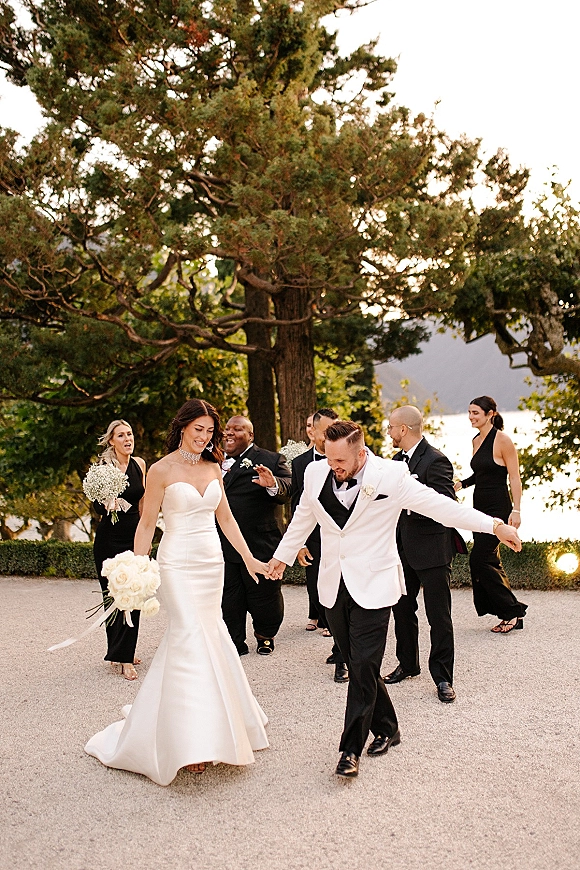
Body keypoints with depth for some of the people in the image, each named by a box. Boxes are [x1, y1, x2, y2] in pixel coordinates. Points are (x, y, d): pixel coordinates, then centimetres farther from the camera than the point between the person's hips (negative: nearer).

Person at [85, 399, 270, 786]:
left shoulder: (213, 467, 9)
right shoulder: (162, 470, -7)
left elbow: (226, 517, 14)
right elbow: (147, 523, -5)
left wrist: (249, 558, 12)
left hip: (212, 563, 6)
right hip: (178, 564, -6)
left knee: (208, 635, 9)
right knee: (191, 639, -13)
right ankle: (191, 741, -10)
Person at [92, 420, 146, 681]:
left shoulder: (139, 464, 6)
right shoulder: (104, 466, -9)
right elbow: (98, 504, -11)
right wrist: (107, 504, -34)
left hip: (135, 536, 5)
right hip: (110, 539, -4)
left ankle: (125, 652, 16)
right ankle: (119, 656, 5)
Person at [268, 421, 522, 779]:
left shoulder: (391, 476, -12)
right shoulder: (316, 474, 1)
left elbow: (438, 505, -12)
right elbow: (302, 519, 18)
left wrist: (495, 525, -17)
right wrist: (282, 555, 30)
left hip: (373, 586, -4)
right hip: (334, 587, 4)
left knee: (364, 667, -7)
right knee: (357, 664, 11)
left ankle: (351, 749, 3)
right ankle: (386, 729, 30)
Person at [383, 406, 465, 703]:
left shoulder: (435, 460, -17)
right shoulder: (398, 459, 11)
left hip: (431, 548, -9)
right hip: (403, 547, 9)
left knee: (439, 616, 0)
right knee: (401, 608, 17)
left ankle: (442, 678, 9)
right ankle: (408, 664, 33)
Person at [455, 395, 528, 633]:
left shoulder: (502, 440, -12)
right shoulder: (477, 441, 11)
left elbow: (514, 478, -13)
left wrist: (516, 510, -19)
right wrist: (461, 484, 5)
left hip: (497, 508, -9)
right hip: (480, 507, 9)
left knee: (479, 560, -11)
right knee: (490, 562, 9)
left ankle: (512, 611, 0)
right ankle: (511, 613, 18)